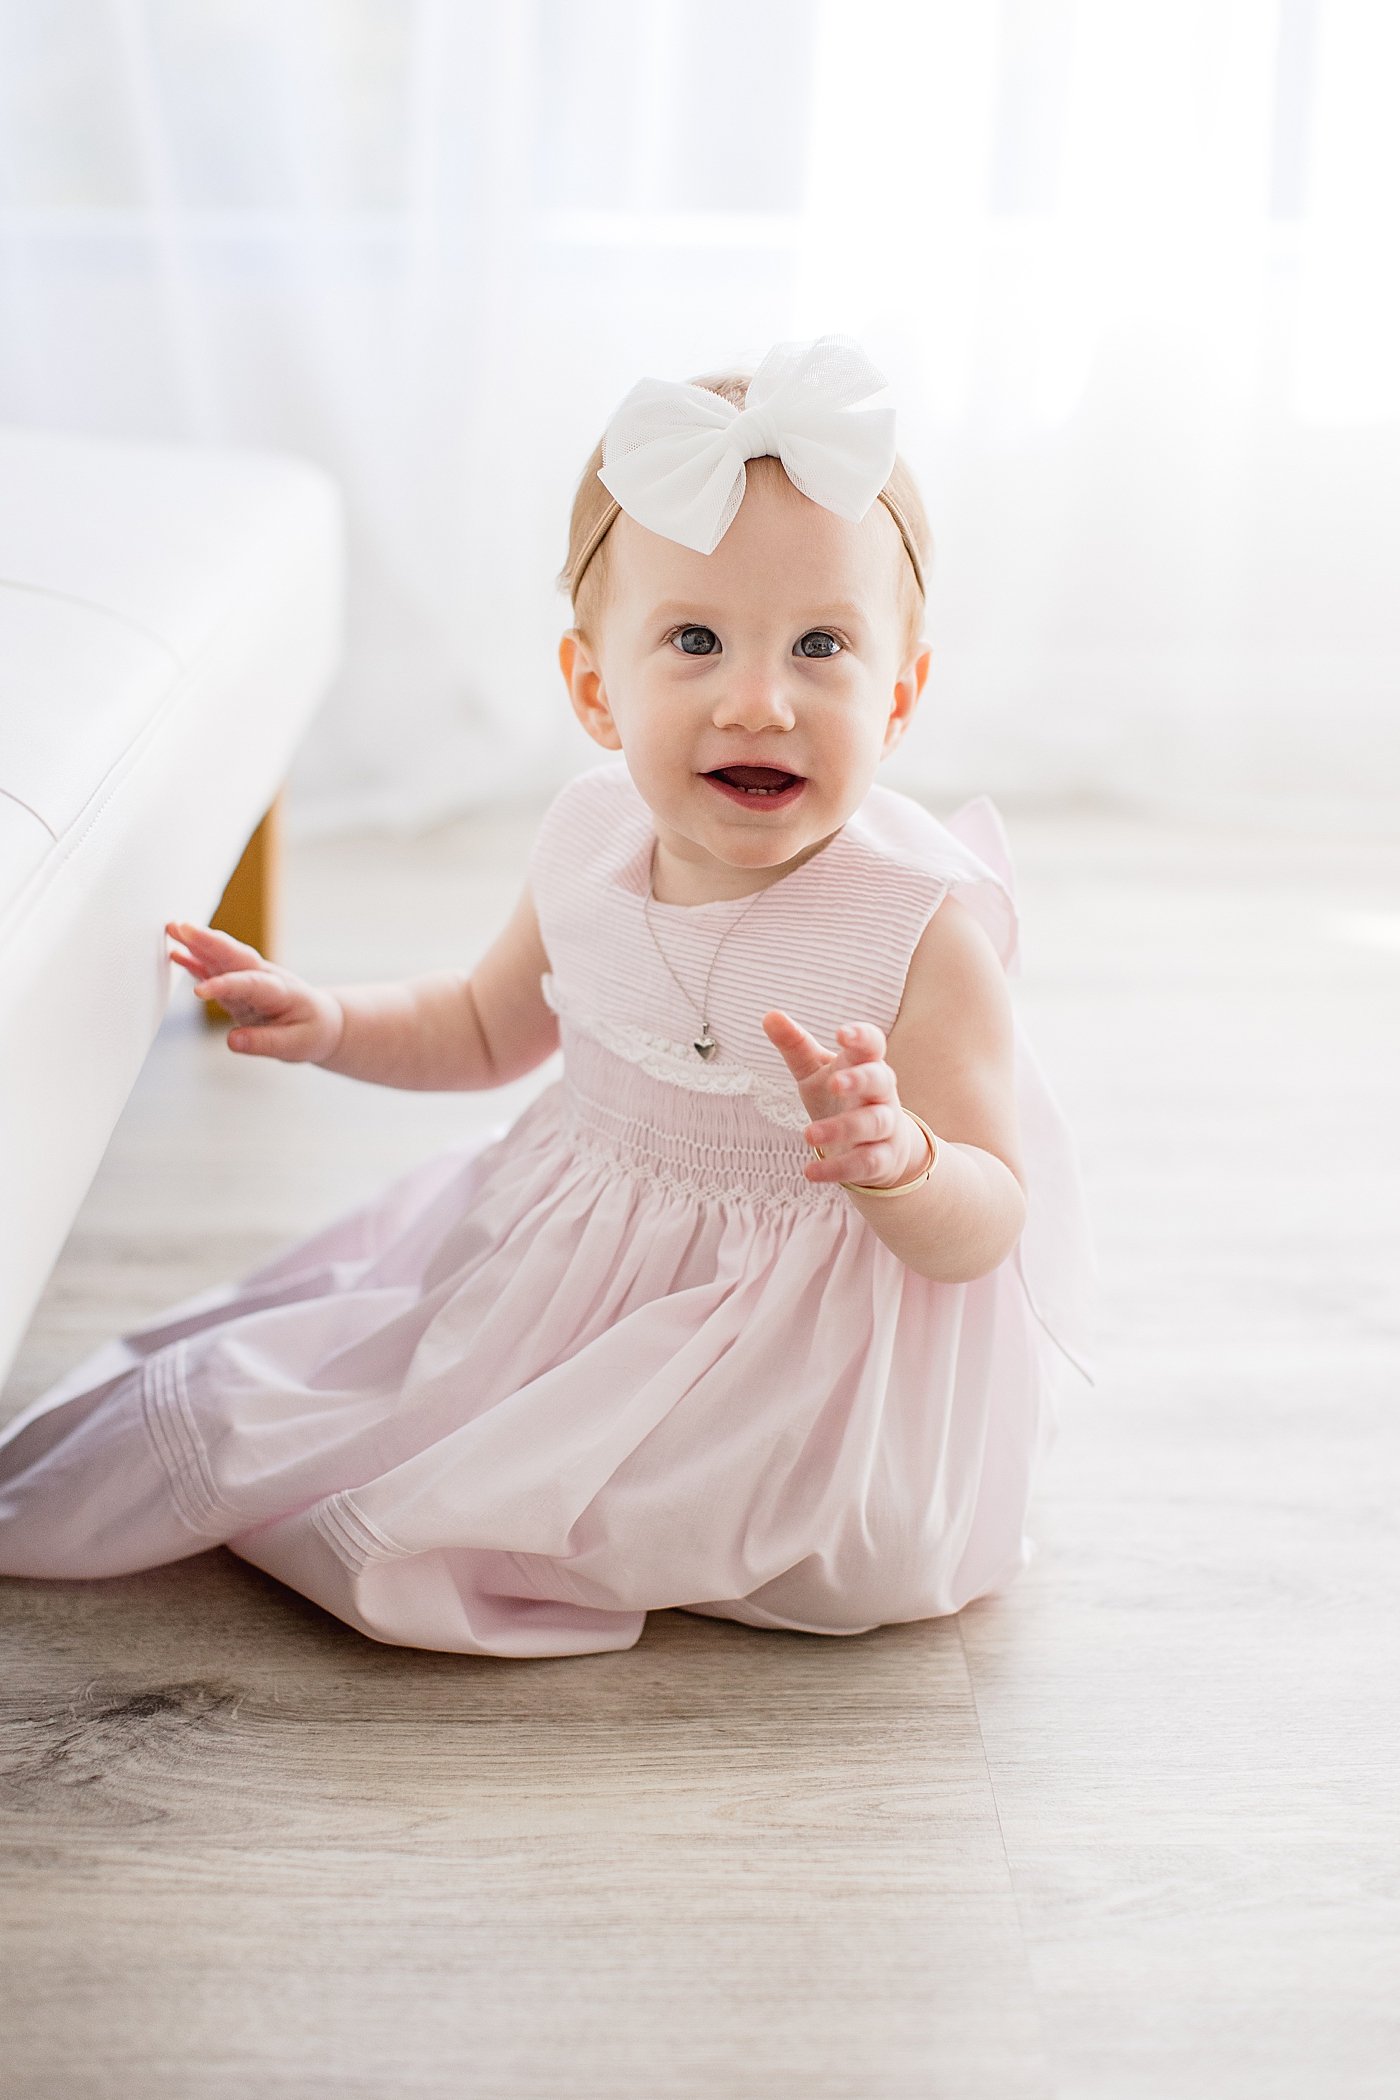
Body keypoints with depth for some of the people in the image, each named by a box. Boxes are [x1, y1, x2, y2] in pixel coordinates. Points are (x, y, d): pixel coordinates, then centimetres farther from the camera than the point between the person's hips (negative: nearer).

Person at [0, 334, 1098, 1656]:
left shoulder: (926, 926, -25)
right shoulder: (592, 846, -7)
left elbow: (986, 1224, -21)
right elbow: (490, 1028, 16)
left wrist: (896, 1160, -43)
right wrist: (333, 1024, -1)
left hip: (795, 1335, -6)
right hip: (570, 1244, 6)